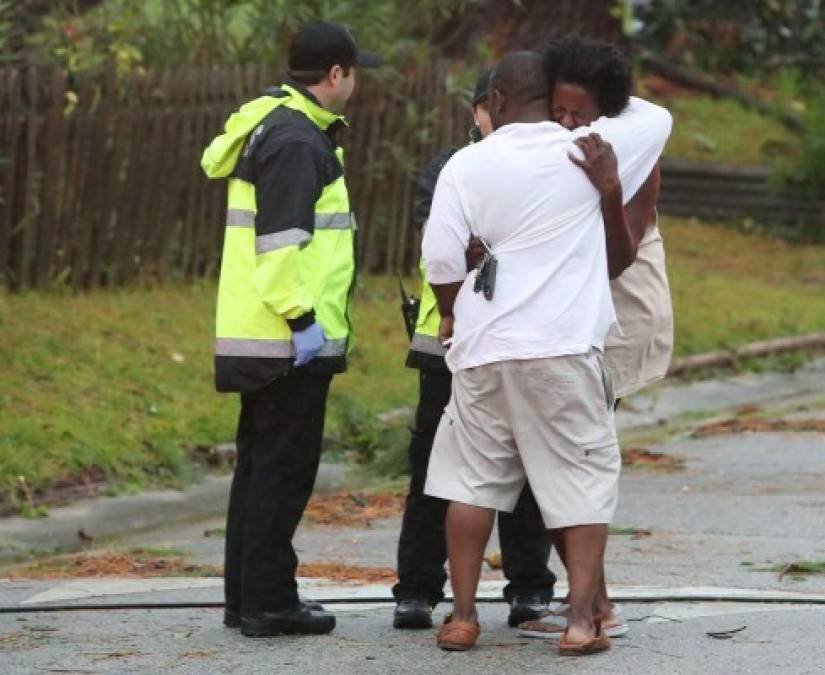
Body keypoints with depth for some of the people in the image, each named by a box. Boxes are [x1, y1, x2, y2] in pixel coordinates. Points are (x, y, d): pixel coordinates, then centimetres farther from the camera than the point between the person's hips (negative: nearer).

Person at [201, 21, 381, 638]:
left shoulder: (275, 127, 17)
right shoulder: (295, 140, -15)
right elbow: (280, 239, -22)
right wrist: (301, 316, -21)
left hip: (259, 336, 10)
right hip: (291, 339, -10)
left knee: (261, 466, 15)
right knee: (284, 470, -6)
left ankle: (247, 597, 20)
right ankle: (268, 603, -3)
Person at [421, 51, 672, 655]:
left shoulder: (467, 164, 1)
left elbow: (440, 257, -2)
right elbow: (657, 118, 14)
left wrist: (453, 311, 15)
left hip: (483, 346, 2)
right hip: (565, 347, -1)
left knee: (474, 481, 10)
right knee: (584, 481, 4)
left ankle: (463, 616, 10)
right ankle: (582, 620, -4)